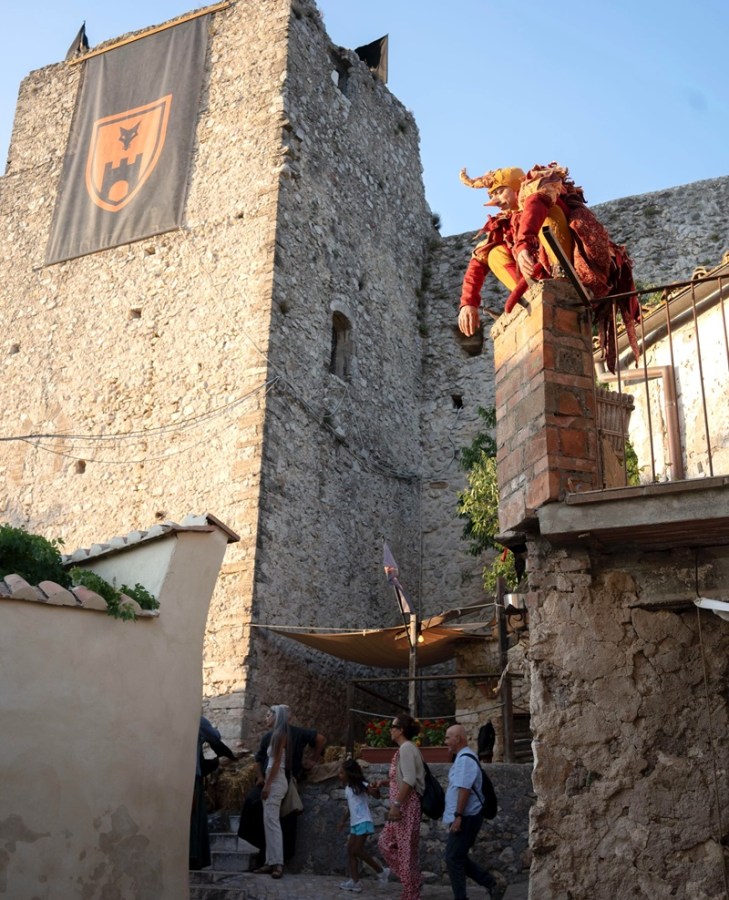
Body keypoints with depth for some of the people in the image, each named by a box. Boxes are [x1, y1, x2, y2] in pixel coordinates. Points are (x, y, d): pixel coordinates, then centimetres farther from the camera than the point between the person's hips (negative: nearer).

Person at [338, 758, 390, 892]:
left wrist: (375, 789, -40)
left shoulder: (361, 785, -12)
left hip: (363, 822, -9)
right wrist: (343, 821, 31)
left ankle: (381, 870, 2)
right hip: (354, 824, 9)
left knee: (357, 850, -11)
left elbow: (377, 795, -18)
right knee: (350, 851, 5)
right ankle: (354, 882, 10)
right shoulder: (347, 788, 13)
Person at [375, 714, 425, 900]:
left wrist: (396, 804, -23)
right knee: (386, 843, 15)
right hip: (401, 805, 10)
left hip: (406, 805, -10)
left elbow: (409, 780, -22)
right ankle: (411, 882, 22)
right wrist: (385, 782, 11)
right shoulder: (403, 748, 16)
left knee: (406, 849, -3)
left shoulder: (406, 747, -13)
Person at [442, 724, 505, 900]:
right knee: (459, 858, 14)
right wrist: (457, 816, 21)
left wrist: (458, 816, -24)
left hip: (466, 818, -10)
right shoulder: (463, 757, 14)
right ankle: (493, 885, 17)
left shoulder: (465, 759, -18)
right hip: (466, 817, 10)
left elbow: (464, 789, -24)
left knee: (453, 859, -2)